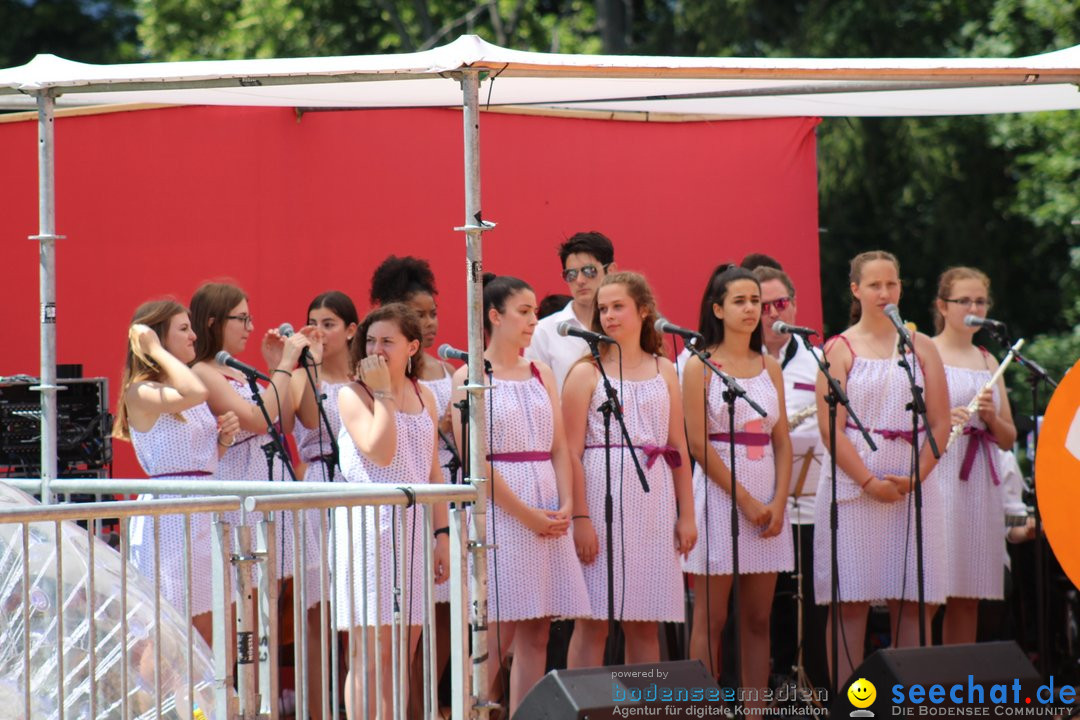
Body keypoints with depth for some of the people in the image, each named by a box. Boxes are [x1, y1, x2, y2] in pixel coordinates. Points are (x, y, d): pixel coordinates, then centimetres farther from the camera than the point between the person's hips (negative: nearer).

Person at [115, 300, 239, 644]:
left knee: (205, 633, 9)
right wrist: (156, 351, -19)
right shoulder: (141, 392, -11)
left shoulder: (181, 393, 16)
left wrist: (224, 436, 3)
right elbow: (195, 393, -30)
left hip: (202, 513, 9)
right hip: (169, 520, -9)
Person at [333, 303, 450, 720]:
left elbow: (433, 471, 15)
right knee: (370, 654, -8)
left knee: (402, 654, 6)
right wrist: (383, 394, -14)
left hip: (412, 527, 6)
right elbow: (380, 451, -20)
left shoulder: (423, 397, 12)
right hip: (368, 525, -6)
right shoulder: (353, 395, -5)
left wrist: (443, 533, 10)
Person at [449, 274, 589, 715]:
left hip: (548, 515, 6)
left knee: (535, 636, 3)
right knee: (496, 637, -9)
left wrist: (565, 506, -5)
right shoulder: (470, 378, -3)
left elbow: (559, 447, 11)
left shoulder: (541, 375, 14)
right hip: (498, 508, -6)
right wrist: (526, 514, -15)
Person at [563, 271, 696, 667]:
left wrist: (686, 514, 8)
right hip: (603, 498, -4)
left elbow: (679, 447, 14)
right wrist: (580, 517, -14)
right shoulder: (587, 373, 2)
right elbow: (572, 452, -5)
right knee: (593, 622, -6)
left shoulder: (663, 371, 14)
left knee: (645, 624, 5)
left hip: (653, 501, 4)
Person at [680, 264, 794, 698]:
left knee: (758, 619, 5)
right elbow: (698, 443, -9)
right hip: (719, 492, -5)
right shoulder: (701, 366, -2)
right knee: (711, 619, -4)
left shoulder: (770, 367, 12)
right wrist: (744, 499, -13)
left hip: (767, 498, 5)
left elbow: (782, 441, 10)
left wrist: (778, 501, -5)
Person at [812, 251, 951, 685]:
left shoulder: (920, 347, 11)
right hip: (852, 483, -2)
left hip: (914, 487, 2)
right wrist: (869, 481, -15)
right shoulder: (840, 349, 3)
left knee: (912, 604, 0)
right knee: (850, 602, -4)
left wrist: (915, 477, -10)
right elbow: (831, 428, -5)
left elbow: (940, 424, 6)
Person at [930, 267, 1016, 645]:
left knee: (968, 597, 3)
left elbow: (1009, 439, 19)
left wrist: (991, 417, -1)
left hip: (982, 484, 5)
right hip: (938, 479, -5)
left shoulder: (989, 362, 19)